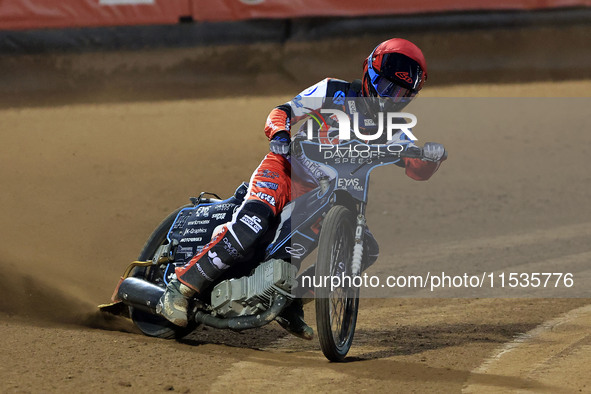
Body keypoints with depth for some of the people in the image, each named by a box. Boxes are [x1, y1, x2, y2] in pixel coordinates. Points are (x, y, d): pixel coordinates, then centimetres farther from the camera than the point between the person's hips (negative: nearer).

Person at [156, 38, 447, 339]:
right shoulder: (335, 92, -3)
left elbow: (417, 170, 3)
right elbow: (283, 111, -6)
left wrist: (431, 156, -21)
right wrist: (280, 132, -29)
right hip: (286, 168, -6)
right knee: (254, 218, -34)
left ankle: (291, 305, 1)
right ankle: (181, 288, -31)